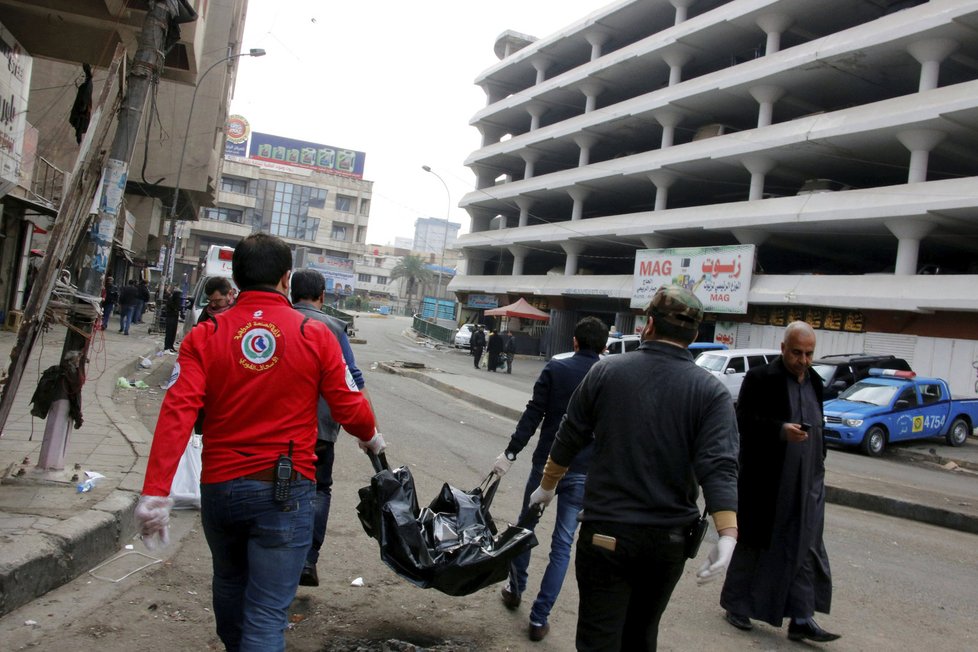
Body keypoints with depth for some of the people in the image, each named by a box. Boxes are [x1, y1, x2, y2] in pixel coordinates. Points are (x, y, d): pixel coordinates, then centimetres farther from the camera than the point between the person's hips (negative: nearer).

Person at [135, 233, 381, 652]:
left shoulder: (206, 335, -4)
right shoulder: (315, 336, -7)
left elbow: (178, 413, -15)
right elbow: (349, 408, -4)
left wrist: (155, 492, -18)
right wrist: (370, 438, 18)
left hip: (220, 487, 3)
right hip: (285, 491, -3)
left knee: (229, 583, 28)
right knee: (266, 610, 2)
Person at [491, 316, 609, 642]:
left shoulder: (556, 369, -5)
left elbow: (533, 415, -10)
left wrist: (510, 452, -7)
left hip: (546, 462, -1)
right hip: (583, 472, 1)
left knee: (526, 524, 22)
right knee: (563, 544, 7)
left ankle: (515, 589, 36)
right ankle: (539, 617, 8)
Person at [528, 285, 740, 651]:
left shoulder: (606, 371, -4)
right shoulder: (711, 392, -5)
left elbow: (569, 439, 3)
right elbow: (719, 466, -17)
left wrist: (547, 486, 17)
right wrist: (728, 535, -21)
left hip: (605, 531, -2)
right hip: (669, 538, 2)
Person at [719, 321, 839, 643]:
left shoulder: (815, 382, 12)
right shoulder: (760, 378, -9)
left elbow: (817, 426, 20)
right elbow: (744, 420, -15)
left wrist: (819, 465, 17)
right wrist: (781, 430, -27)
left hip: (807, 481, 6)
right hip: (766, 479, -6)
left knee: (805, 547, 4)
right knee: (753, 543, 7)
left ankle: (801, 618, 10)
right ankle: (736, 604, 23)